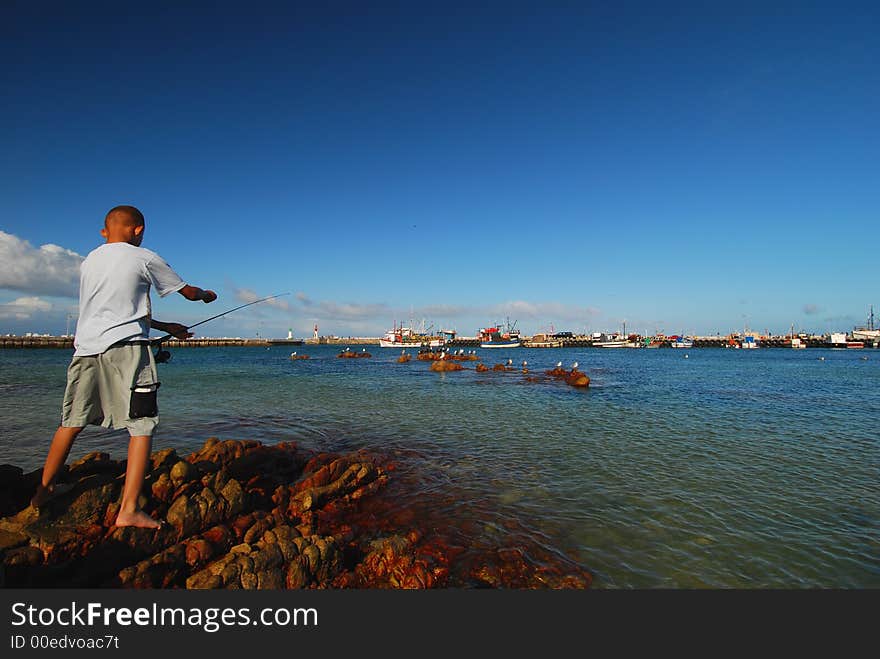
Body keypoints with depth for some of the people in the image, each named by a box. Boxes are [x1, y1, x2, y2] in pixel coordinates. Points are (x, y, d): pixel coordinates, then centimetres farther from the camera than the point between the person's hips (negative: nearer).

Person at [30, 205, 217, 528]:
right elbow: (188, 292, 10)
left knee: (71, 422, 20)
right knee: (142, 426, -3)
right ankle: (128, 510, -7)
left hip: (86, 347, 7)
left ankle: (43, 490, 34)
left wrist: (166, 327, 32)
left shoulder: (88, 261, 19)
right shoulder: (144, 258, 2)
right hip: (125, 348, -6)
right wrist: (207, 294, 33)